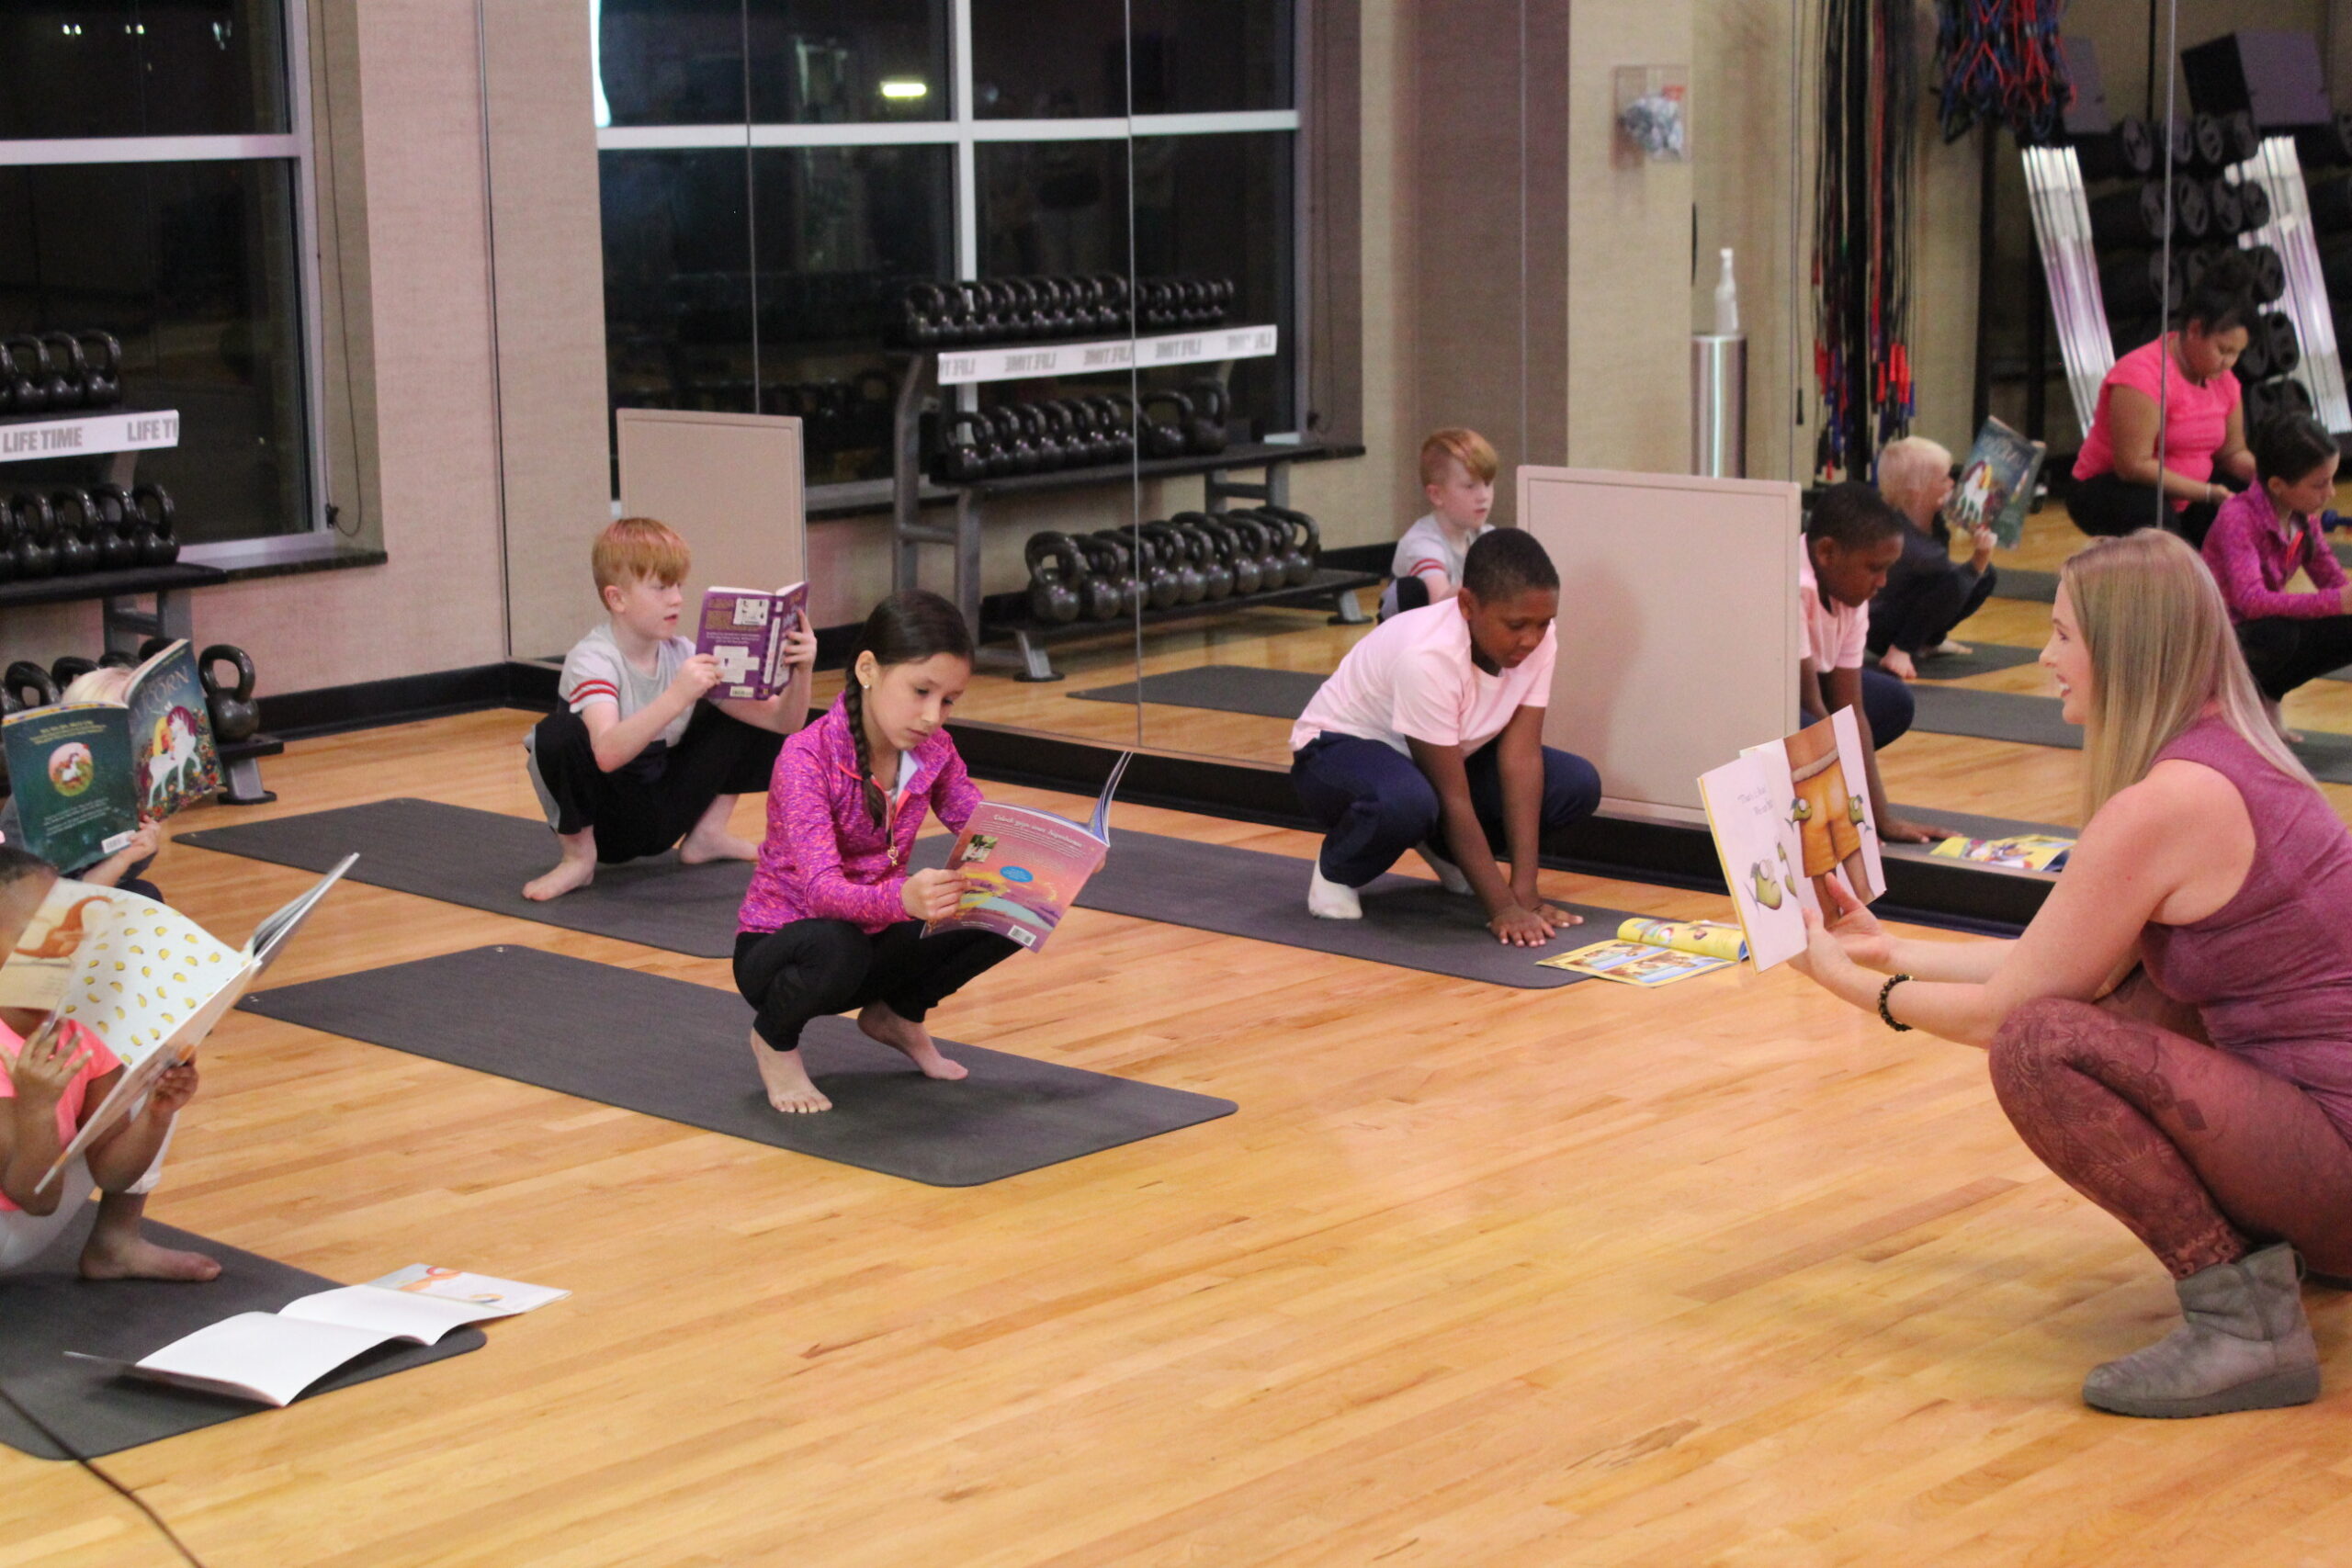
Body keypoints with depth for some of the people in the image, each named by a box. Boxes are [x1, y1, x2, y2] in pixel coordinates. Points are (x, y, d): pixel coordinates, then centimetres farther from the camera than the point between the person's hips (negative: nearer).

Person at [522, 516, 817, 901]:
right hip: (603, 822, -5)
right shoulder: (592, 660, -22)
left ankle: (707, 834, 8)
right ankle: (579, 857, -11)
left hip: (664, 815, 5)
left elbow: (782, 723, -7)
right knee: (559, 734, -35)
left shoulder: (685, 655, -4)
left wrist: (801, 672, -27)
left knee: (749, 715, -3)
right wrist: (677, 697, -54)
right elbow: (608, 753, -42)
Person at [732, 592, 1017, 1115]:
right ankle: (774, 1040, -5)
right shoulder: (807, 757, -24)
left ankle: (898, 1013, 11)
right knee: (834, 948, -41)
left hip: (878, 938, 6)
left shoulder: (933, 751, -6)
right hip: (777, 946, -6)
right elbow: (821, 889, -35)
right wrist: (903, 899, -56)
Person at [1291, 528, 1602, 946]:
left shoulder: (1538, 641, -18)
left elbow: (1521, 756, -21)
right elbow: (1454, 798, -33)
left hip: (1452, 752, 7)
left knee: (1578, 785, -13)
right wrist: (1502, 908, -34)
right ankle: (1337, 870, -7)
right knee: (1408, 802, -42)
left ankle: (1445, 850, 11)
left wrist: (1525, 894, -28)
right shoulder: (1428, 657, -36)